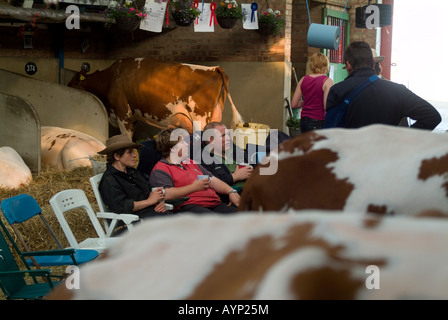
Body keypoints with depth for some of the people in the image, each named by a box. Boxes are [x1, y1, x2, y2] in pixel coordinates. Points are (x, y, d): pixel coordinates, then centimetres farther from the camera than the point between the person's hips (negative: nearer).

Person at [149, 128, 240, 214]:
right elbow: (166, 194, -16)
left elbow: (212, 180, 29)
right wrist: (194, 187, -14)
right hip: (188, 207, -8)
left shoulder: (190, 163, 31)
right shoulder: (160, 170, 2)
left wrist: (231, 191, 11)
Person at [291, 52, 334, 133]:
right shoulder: (327, 81, -8)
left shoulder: (303, 80, 7)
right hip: (319, 122, -5)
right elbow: (326, 107, -15)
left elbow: (293, 104, 9)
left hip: (304, 120, 6)